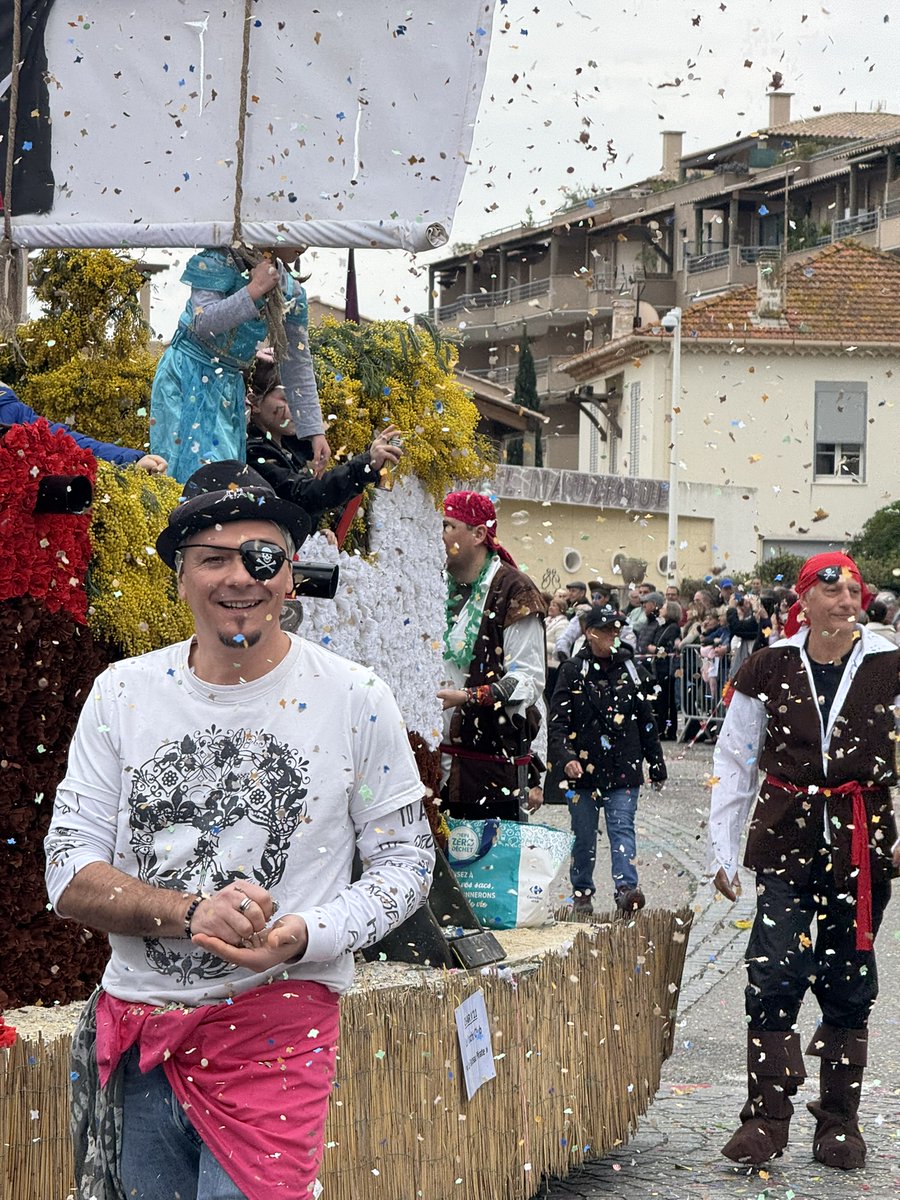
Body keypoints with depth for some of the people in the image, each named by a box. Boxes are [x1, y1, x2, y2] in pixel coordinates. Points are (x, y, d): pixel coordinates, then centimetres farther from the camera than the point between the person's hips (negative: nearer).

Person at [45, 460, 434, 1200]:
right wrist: (191, 913, -18)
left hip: (277, 1030, -3)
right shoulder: (123, 694, 3)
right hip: (133, 1035, 3)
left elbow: (404, 859, 2)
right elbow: (69, 875, 0)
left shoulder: (356, 700, -2)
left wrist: (305, 936, -16)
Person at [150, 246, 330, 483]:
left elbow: (298, 368, 5)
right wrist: (255, 289, -26)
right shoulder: (221, 261, -12)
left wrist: (314, 431, 0)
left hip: (230, 383, 6)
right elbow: (203, 323, -24)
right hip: (188, 376, -6)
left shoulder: (291, 293, 3)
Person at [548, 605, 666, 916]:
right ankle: (582, 893, 20)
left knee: (622, 826, -10)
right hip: (582, 767, -1)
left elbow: (646, 721, 14)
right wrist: (565, 757, -23)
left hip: (623, 767, 1)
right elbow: (558, 721, -7)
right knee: (584, 833, 7)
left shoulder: (630, 670, 8)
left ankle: (626, 888, -20)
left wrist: (656, 765, 15)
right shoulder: (573, 671, 0)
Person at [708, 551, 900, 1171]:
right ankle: (767, 1117, -1)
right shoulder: (770, 667, 2)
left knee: (848, 980, 7)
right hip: (788, 836, 0)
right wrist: (722, 846, 4)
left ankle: (840, 1121, 17)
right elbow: (735, 760, 8)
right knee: (774, 974, -8)